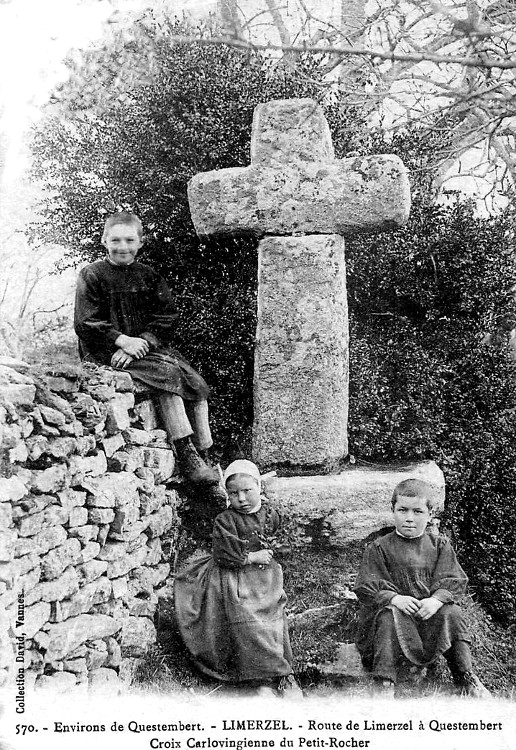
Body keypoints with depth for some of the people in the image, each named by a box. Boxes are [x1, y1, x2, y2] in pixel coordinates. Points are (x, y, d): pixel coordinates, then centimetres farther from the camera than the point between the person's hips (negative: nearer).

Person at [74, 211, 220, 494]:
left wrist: (142, 343, -13)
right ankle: (187, 456, -29)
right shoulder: (92, 275, 2)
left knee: (196, 382, -14)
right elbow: (85, 324, -6)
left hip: (148, 346, 5)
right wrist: (122, 341, -17)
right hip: (107, 353, -5)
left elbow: (166, 319, 5)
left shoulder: (148, 277, 14)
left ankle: (203, 457, -12)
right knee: (167, 375, -28)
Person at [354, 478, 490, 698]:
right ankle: (384, 683, -29)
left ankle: (465, 676, -12)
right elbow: (366, 587, -7)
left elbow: (454, 581, -1)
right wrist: (394, 598, -25)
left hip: (430, 609, 2)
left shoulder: (439, 545, 6)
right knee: (389, 616, -33)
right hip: (395, 608, -2)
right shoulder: (379, 548, -1)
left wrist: (436, 599, -22)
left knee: (450, 612, -26)